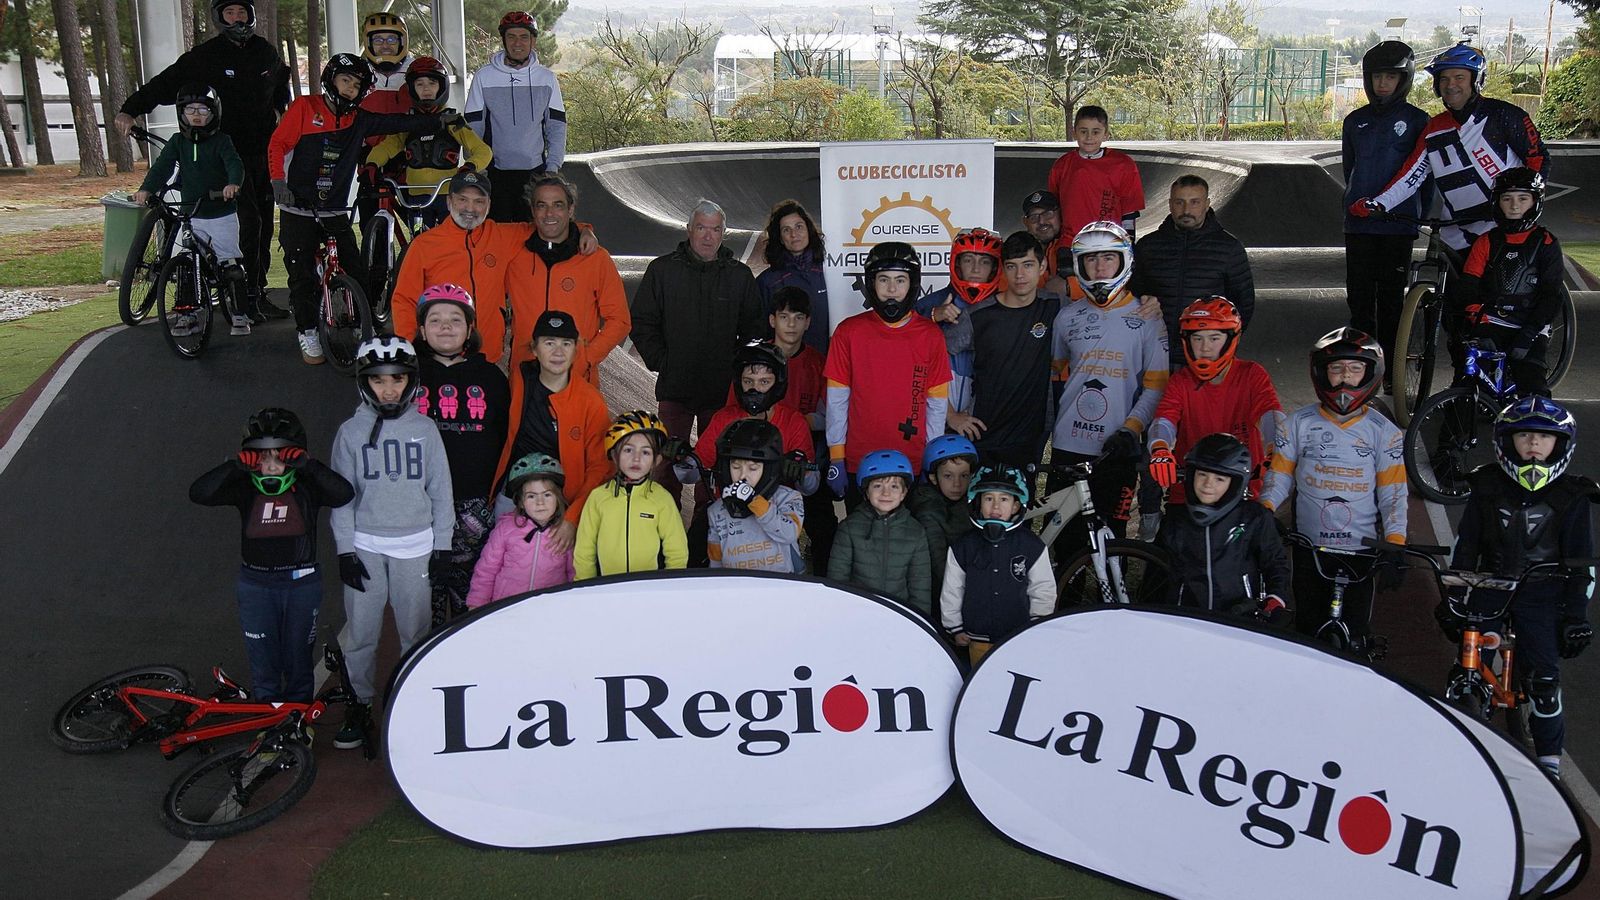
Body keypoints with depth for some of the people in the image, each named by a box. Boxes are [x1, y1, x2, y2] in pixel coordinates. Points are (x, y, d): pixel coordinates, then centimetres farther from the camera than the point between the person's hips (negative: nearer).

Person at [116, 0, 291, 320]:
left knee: (264, 223, 7)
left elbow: (281, 80, 31)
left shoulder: (265, 51, 9)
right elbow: (166, 82, -11)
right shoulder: (207, 55, -6)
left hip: (265, 150, 5)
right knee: (249, 220, -17)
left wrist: (283, 110, 26)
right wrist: (131, 109, -21)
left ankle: (259, 295, 15)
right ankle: (246, 297, -12)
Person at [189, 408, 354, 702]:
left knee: (298, 662, 13)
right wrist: (235, 466, -24)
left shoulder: (307, 486, -5)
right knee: (263, 666, 7)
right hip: (256, 585, 1)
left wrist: (308, 466, -28)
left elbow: (344, 494, -24)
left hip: (301, 582, -1)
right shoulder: (245, 488, -2)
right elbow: (198, 493, -16)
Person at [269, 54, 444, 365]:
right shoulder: (305, 108, -3)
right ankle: (308, 334, 11)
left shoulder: (358, 120, 7)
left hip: (336, 211, 3)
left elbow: (397, 123, 5)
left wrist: (437, 120, -3)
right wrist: (278, 179, -18)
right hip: (299, 211, -3)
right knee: (302, 275, 0)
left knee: (356, 271, -3)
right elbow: (277, 143, -5)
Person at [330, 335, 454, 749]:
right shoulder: (351, 432, 2)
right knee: (360, 633, 3)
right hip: (366, 545, 0)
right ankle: (361, 704, 18)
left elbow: (440, 490, 7)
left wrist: (441, 545, 4)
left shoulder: (425, 429, 3)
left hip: (415, 545, 0)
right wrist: (345, 550, -2)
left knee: (415, 631, 5)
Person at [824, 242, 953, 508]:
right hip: (858, 464, 0)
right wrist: (836, 459, -1)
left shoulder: (930, 335, 1)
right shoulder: (848, 332, -1)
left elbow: (937, 404, 4)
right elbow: (837, 400, 1)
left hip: (914, 465, 0)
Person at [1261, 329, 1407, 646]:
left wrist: (1394, 547, -12)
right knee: (1309, 630, 9)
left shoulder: (1384, 431, 0)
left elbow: (1393, 493, -2)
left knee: (1356, 632, 4)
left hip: (1361, 549, -1)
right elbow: (1279, 475, 2)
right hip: (1309, 547, 1)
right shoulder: (1299, 423, 1)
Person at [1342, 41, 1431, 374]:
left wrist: (1422, 212, 1)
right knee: (1359, 296, 4)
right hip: (1359, 223, 3)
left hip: (1398, 223, -3)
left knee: (1391, 296, 0)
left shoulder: (1417, 120, 1)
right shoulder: (1356, 121, 10)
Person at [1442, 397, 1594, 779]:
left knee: (1544, 675, -9)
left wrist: (1576, 614, -5)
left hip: (1541, 593, -2)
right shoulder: (1488, 486, 1)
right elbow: (1465, 544, 4)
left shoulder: (1572, 496, -2)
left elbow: (1581, 561, 0)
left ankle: (1549, 755, 8)